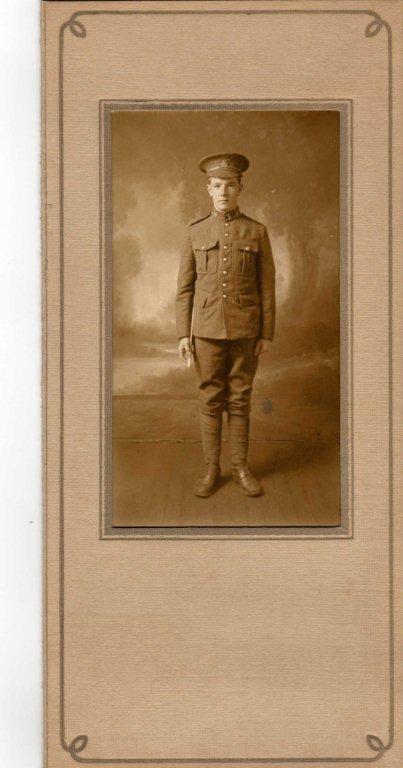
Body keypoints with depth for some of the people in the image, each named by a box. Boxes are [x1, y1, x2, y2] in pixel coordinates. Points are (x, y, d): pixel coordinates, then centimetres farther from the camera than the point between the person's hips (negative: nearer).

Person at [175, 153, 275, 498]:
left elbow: (267, 286, 1)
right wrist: (183, 334, -3)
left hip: (245, 329, 0)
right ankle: (211, 469, 16)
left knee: (239, 399, 7)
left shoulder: (257, 231, 0)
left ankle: (241, 467, 18)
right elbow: (185, 287, 3)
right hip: (208, 328, 0)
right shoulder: (195, 232, 1)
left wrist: (267, 334, -2)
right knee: (210, 399, 5)